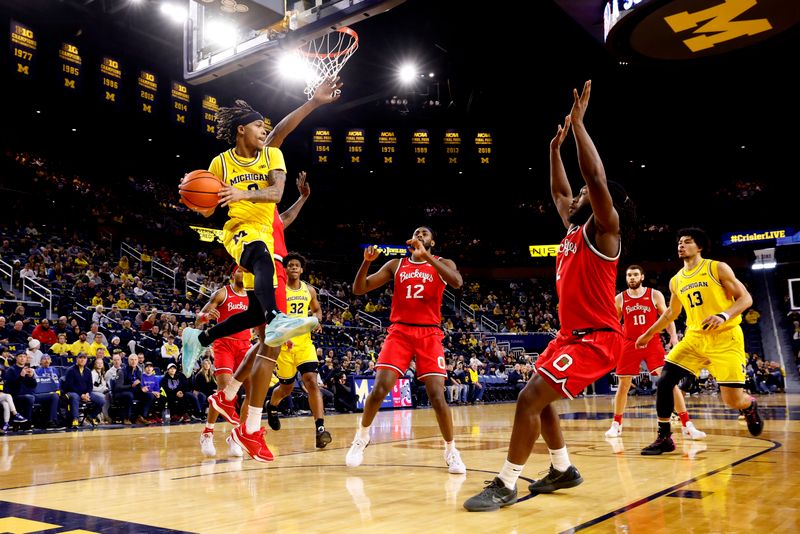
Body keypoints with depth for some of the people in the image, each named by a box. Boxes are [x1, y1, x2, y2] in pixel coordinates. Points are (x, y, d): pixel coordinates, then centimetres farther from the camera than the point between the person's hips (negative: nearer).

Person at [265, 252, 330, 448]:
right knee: (286, 388, 11)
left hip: (305, 343, 2)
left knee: (312, 381, -15)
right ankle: (272, 407, 46)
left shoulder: (309, 290, 6)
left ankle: (320, 428, -20)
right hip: (283, 344, -2)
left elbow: (317, 309, 22)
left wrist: (316, 320, -1)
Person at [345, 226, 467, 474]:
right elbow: (358, 290, 6)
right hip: (399, 332, 1)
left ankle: (451, 450, 9)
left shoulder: (442, 263, 6)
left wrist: (426, 256, -25)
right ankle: (362, 436, 14)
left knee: (436, 395, -10)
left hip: (429, 334, -1)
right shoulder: (395, 265, 11)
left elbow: (457, 282, -19)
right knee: (379, 389, -11)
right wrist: (367, 261, -12)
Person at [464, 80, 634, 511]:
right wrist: (555, 147, 25)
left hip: (596, 339, -10)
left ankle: (505, 485, -11)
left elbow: (596, 177, -24)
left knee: (531, 398, -18)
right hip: (571, 334, 10)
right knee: (536, 397, 15)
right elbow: (558, 191, 28)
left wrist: (578, 122, -20)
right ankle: (563, 469, 29)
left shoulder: (604, 229, -10)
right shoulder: (574, 228, 13)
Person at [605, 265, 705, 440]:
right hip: (630, 345, 1)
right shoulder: (620, 298, 4)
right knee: (623, 385, 5)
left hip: (653, 343, -1)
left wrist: (673, 335, -12)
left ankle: (687, 425, -8)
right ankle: (616, 424, 20)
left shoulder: (655, 295, 0)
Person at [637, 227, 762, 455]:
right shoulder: (676, 281, 10)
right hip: (695, 338, 5)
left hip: (725, 338, -5)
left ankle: (750, 406, 31)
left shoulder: (718, 268, -5)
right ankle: (664, 438, 1)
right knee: (664, 381, -11)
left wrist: (723, 315, -25)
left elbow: (745, 298, -8)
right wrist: (649, 333, 29)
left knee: (733, 400, -8)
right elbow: (671, 312, 25)